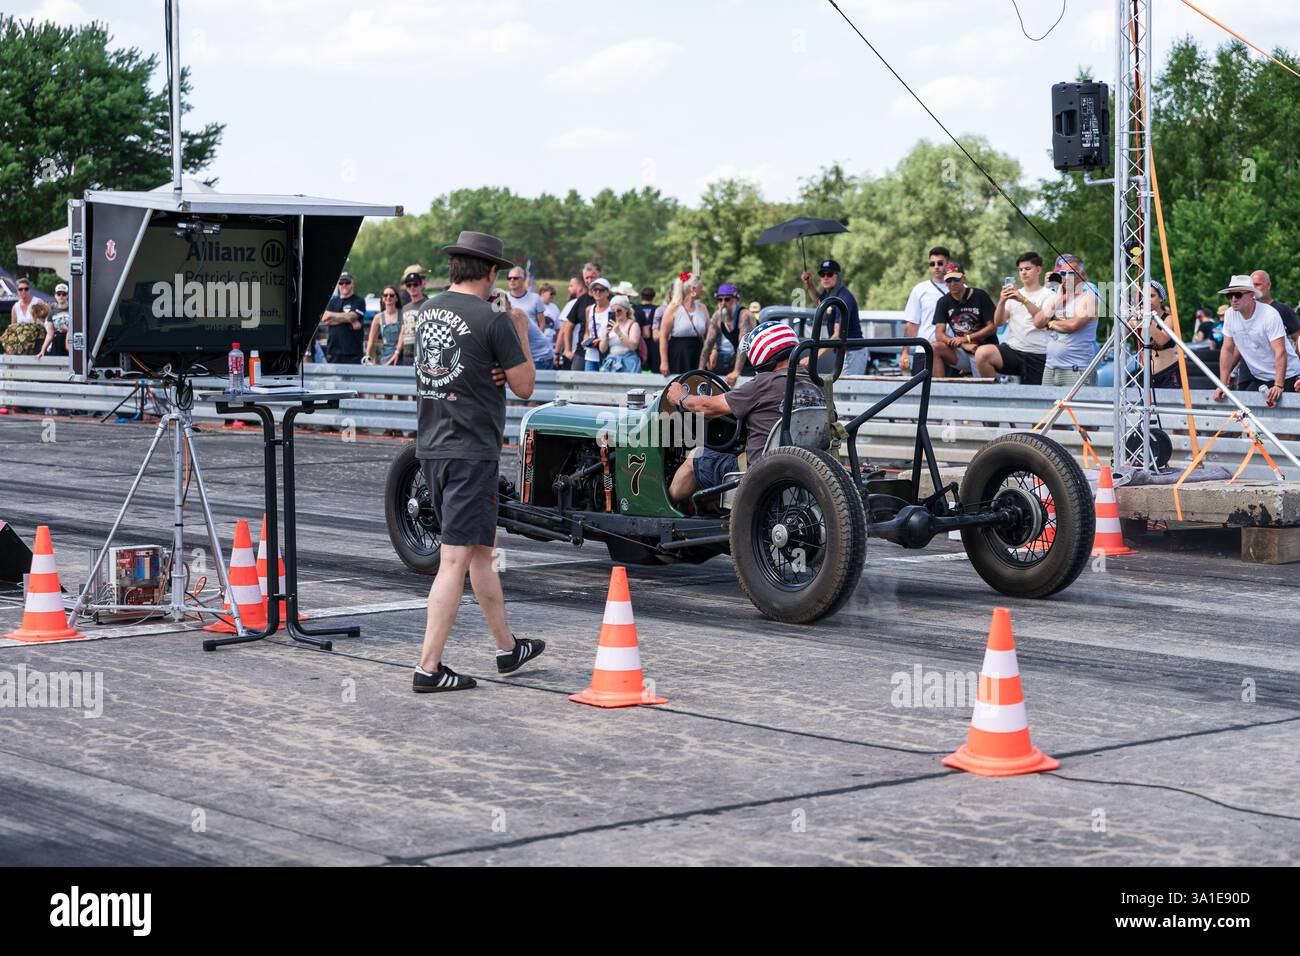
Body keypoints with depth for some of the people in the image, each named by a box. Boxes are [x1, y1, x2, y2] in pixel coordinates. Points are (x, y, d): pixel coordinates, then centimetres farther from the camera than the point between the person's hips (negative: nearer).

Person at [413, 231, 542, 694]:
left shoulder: (428, 311, 9)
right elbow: (524, 386, -6)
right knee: (456, 560, -6)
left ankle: (507, 647, 30)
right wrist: (521, 332, 8)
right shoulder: (492, 320, -13)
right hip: (471, 451, -8)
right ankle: (428, 668, -7)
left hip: (431, 446, 8)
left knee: (481, 550, 19)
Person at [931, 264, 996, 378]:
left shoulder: (980, 296, -4)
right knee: (935, 348, -22)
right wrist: (964, 345, -18)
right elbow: (939, 335, -3)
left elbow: (992, 327, -5)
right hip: (961, 352, 3)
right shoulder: (943, 302, 5)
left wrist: (966, 339, -13)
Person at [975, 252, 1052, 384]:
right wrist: (1001, 301, -12)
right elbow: (998, 323, 6)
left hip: (1036, 355, -3)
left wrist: (1024, 300, -27)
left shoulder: (1047, 294, 3)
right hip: (1011, 349, 3)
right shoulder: (1013, 294, 16)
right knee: (982, 353, -25)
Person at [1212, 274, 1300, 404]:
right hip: (1257, 376, 5)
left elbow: (1280, 352, -26)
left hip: (1284, 375, -5)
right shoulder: (1230, 315, -3)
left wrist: (1278, 386, -34)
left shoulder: (1270, 315, -20)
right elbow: (1227, 350, 2)